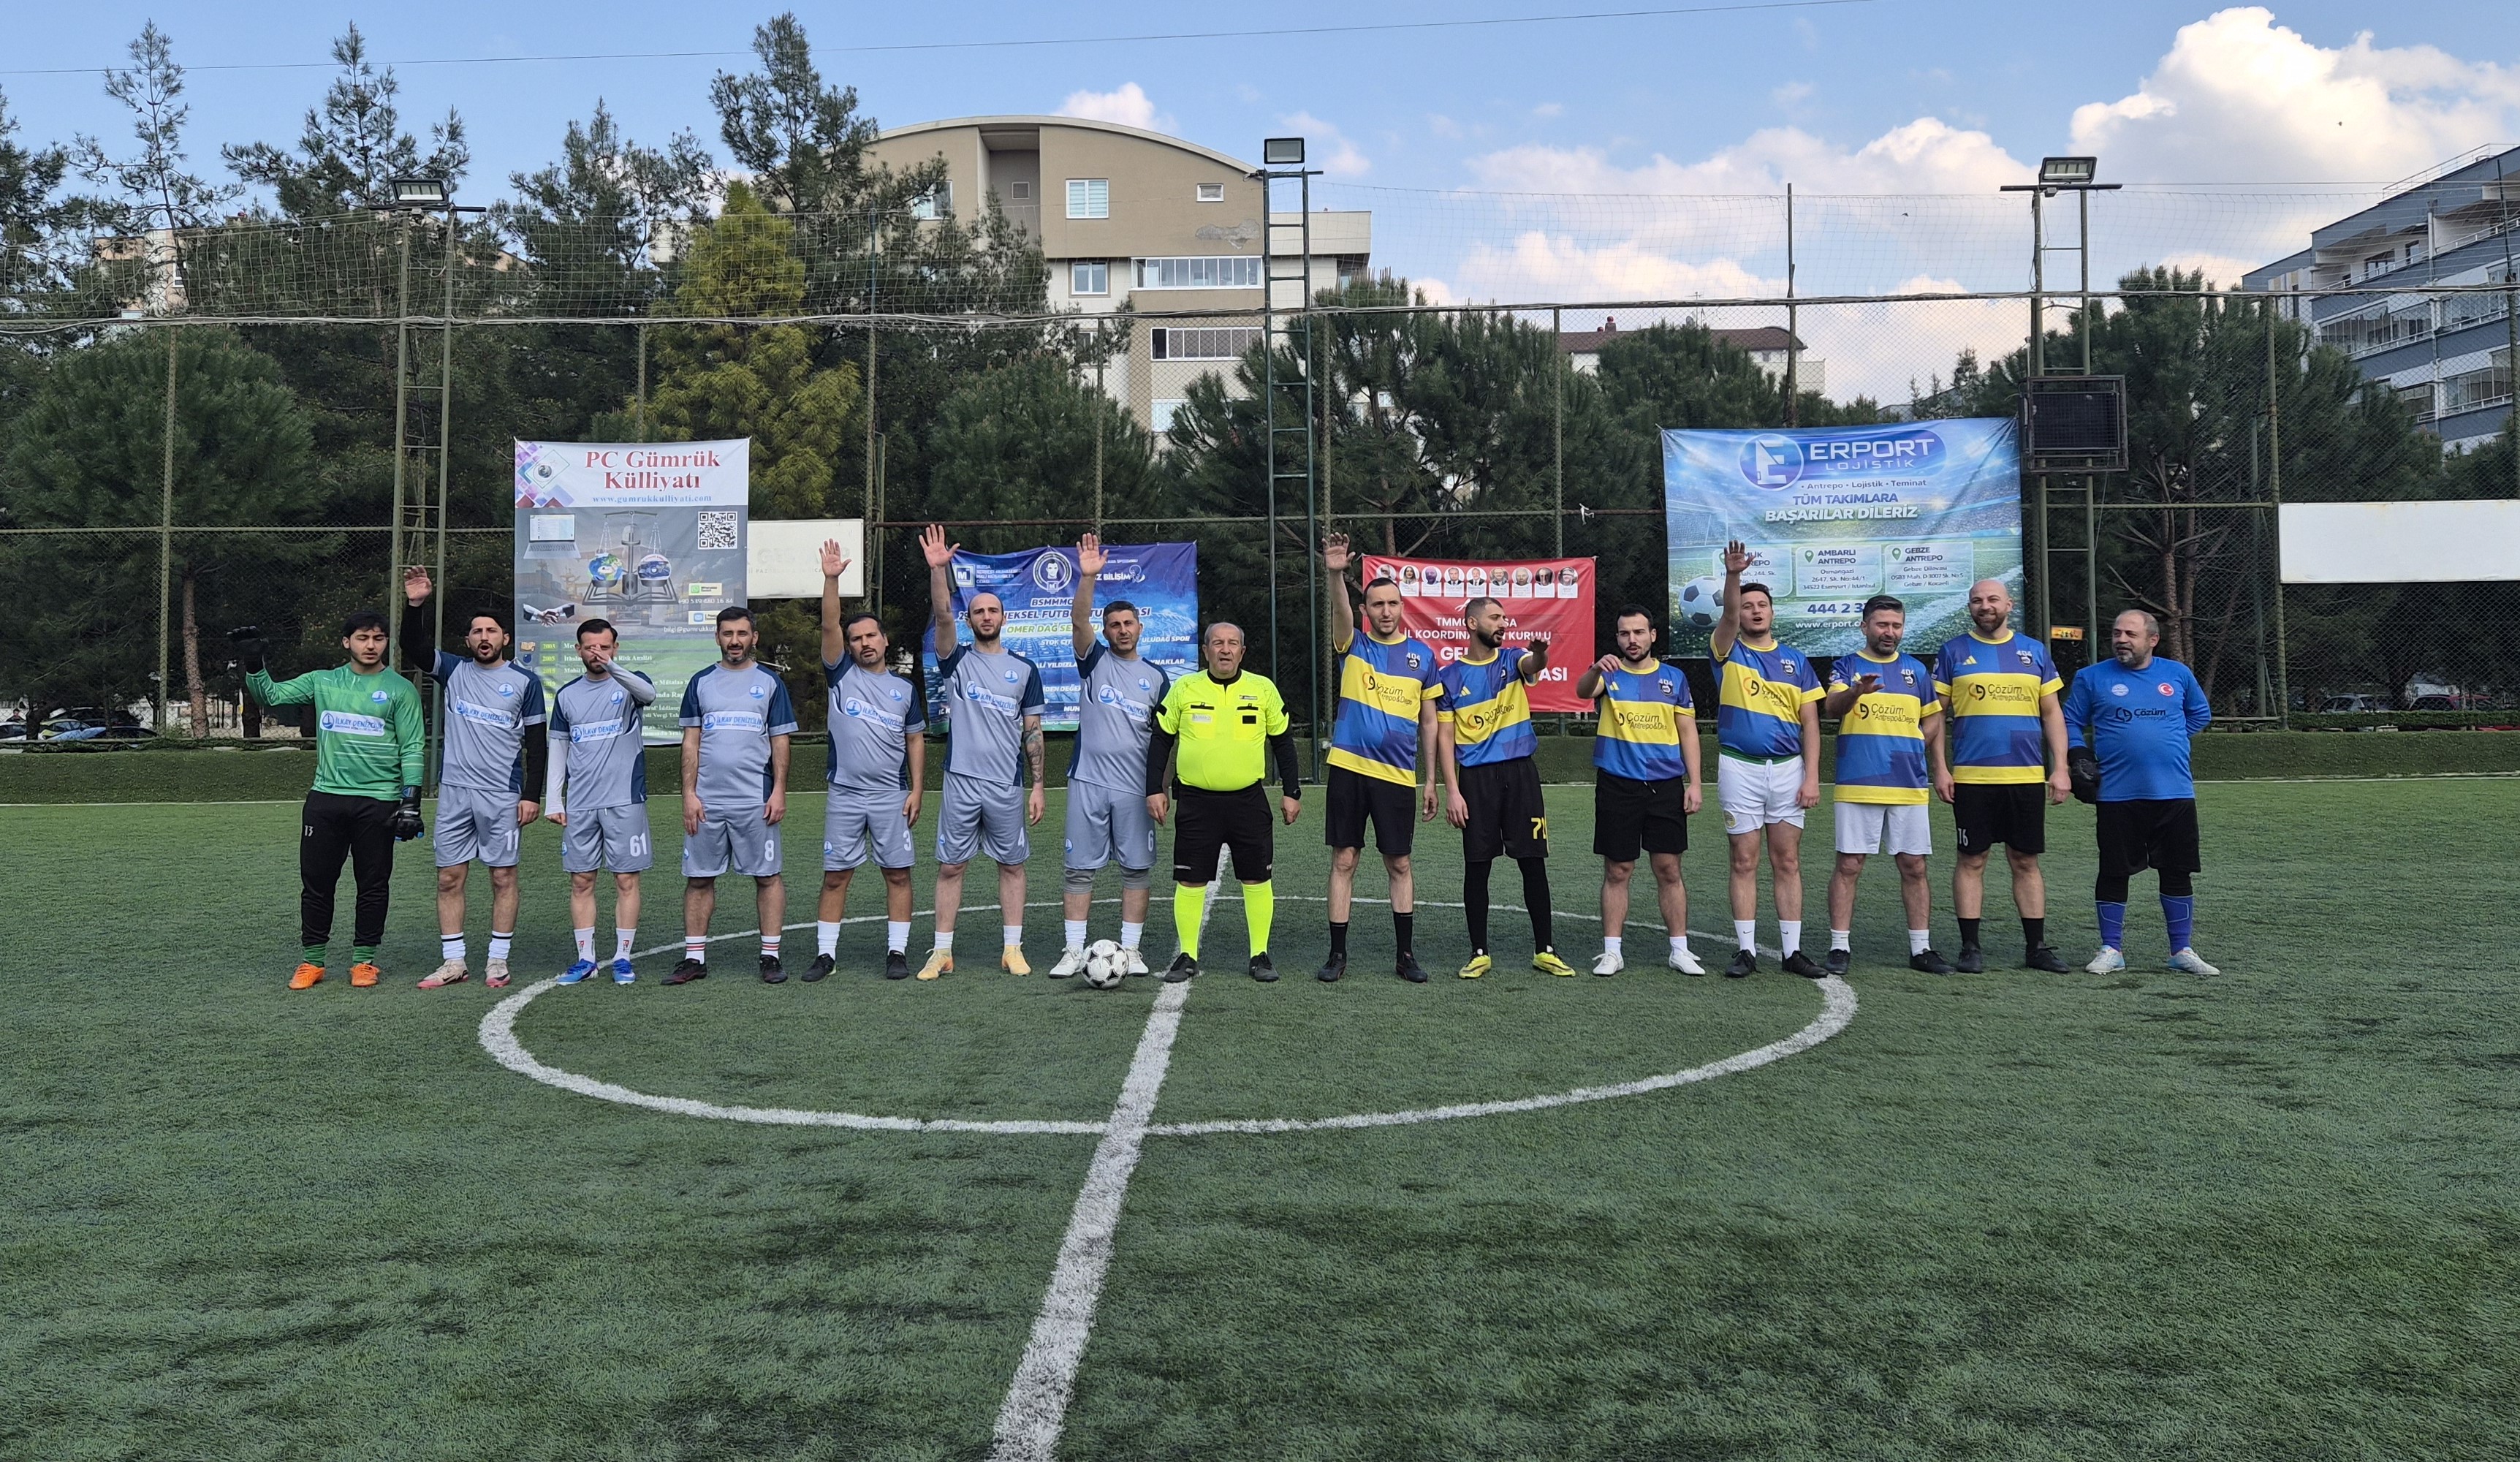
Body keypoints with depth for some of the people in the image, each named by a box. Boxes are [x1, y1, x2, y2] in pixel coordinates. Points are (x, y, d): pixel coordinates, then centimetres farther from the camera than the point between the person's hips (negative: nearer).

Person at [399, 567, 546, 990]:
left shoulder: (524, 681, 3)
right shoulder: (454, 671, 10)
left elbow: (536, 743, 2)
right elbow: (415, 649, -5)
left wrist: (532, 795, -4)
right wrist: (415, 604, -19)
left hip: (502, 795, -2)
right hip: (454, 791, 3)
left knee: (503, 877, 2)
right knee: (449, 877, 4)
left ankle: (498, 962, 10)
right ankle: (453, 962, 12)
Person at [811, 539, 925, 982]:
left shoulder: (904, 689, 10)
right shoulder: (841, 675, 6)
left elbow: (915, 741, 12)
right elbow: (829, 626, -7)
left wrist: (917, 788, 2)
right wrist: (831, 579, -19)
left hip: (892, 795, 1)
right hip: (845, 794, -1)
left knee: (898, 874, 2)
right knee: (835, 876, 3)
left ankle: (897, 951, 9)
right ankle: (825, 953, 9)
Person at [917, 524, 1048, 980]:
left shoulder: (1024, 669, 8)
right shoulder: (957, 661, 5)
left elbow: (1033, 730, 8)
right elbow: (943, 616, -13)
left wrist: (1038, 785, 3)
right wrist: (938, 569, -28)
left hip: (1008, 785, 1)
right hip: (961, 781, -1)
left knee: (1012, 865, 7)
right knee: (949, 866, 3)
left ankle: (1013, 950, 15)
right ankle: (942, 952, 10)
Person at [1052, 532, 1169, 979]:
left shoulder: (1156, 676, 9)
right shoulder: (1094, 660, 5)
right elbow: (1078, 621, -14)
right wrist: (1088, 576, -29)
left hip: (1136, 787, 1)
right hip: (1088, 782, -1)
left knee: (1137, 869, 3)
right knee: (1080, 868, 2)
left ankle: (1130, 950, 12)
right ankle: (1075, 950, 8)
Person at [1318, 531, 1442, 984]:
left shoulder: (1422, 655, 7)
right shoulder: (1353, 647, 3)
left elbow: (1429, 722, 11)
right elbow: (1341, 612, -20)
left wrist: (1431, 781, 9)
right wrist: (1336, 574, -40)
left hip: (1397, 774, 1)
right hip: (1349, 768, -1)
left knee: (1399, 865, 6)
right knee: (1344, 860, 2)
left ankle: (1406, 955, 15)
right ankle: (1337, 954, 10)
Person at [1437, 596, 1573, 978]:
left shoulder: (1511, 658, 7)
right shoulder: (1450, 676, 4)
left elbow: (1533, 666, -18)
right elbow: (1445, 737, 2)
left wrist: (1539, 652, -44)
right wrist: (1452, 791, -8)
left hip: (1520, 772, 1)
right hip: (1476, 777, -1)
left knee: (1533, 863, 2)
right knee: (1477, 867, 1)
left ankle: (1544, 950, 10)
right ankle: (1479, 953, 11)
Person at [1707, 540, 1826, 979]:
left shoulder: (1796, 660, 9)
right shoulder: (1728, 652, 4)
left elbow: (1810, 722, 5)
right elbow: (1729, 616, -18)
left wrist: (1811, 776, -5)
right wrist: (1732, 575, -37)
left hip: (1787, 769, 2)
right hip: (1739, 767, -2)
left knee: (1787, 863, 4)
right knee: (1745, 862, 2)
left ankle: (1792, 951, 9)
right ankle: (1746, 950, 7)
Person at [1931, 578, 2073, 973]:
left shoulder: (2034, 651, 10)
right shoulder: (1954, 651, 4)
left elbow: (2052, 714, 11)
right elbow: (1938, 715, 3)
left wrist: (2060, 768, 3)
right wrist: (1941, 769, -5)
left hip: (2027, 776, 2)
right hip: (1971, 776, -2)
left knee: (2026, 862, 7)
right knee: (1971, 861, 2)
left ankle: (2036, 946, 14)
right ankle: (1970, 947, 8)